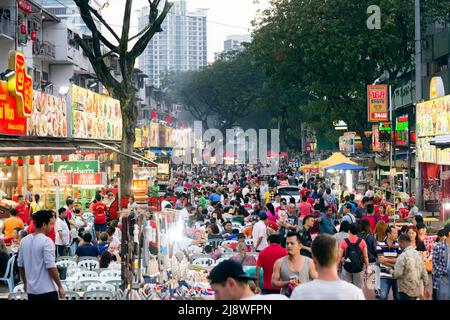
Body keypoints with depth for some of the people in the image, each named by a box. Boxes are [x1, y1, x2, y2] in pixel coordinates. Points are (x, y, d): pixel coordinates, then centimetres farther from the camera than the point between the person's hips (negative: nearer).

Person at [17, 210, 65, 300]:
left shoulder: (24, 240, 5)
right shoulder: (46, 241, -15)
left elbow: (20, 265, 12)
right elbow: (51, 267, -18)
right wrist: (60, 287, -10)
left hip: (31, 290, 7)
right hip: (47, 290, -7)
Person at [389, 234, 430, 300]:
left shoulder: (403, 256, -16)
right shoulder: (418, 254, 7)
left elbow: (397, 274, -20)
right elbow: (424, 273, 10)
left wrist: (391, 270, 0)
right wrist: (425, 287, 18)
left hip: (406, 291, -8)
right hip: (418, 290, 8)